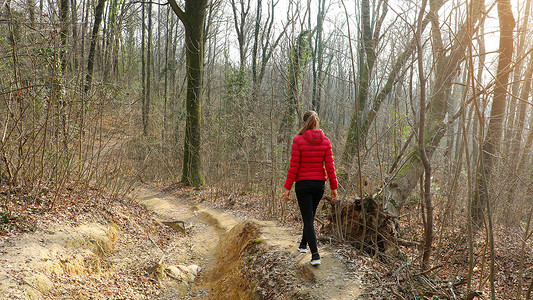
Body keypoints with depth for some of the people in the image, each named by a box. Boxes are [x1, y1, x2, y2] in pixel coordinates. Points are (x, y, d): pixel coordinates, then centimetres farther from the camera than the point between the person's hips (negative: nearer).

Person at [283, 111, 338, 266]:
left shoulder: (298, 140, -11)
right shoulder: (325, 141, -2)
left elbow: (294, 166, -12)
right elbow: (330, 166, -4)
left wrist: (287, 187, -7)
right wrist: (334, 187, 3)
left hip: (303, 184, -4)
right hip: (319, 183, 4)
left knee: (308, 219, 2)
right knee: (310, 214, 23)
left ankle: (315, 254, -6)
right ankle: (303, 244, 41)